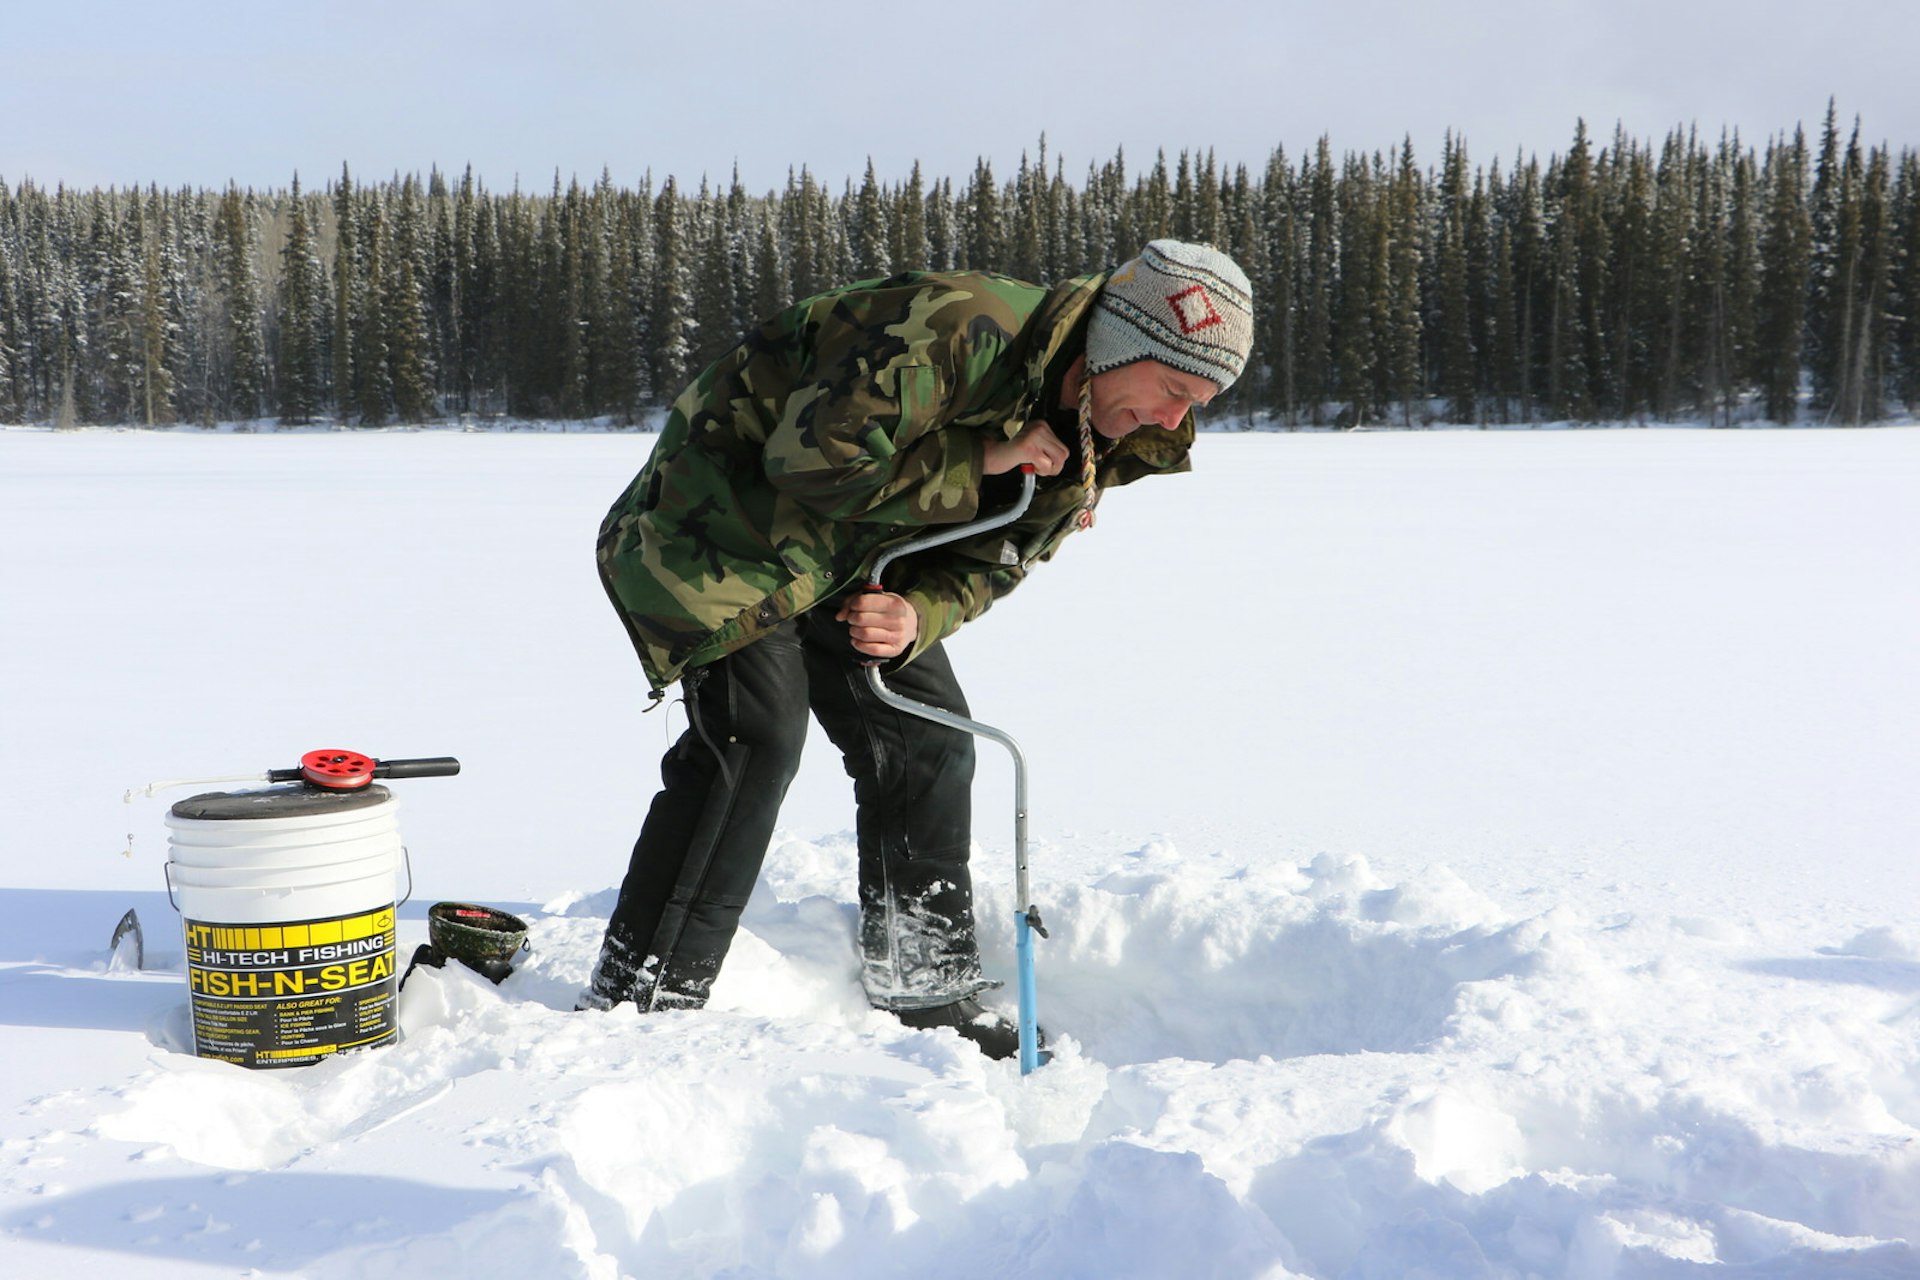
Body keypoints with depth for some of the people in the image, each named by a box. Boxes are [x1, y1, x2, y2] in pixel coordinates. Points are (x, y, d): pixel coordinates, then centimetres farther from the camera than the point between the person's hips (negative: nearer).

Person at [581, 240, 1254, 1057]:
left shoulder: (1081, 450, -3)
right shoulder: (959, 330, -32)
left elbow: (984, 561, 0)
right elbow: (813, 457, -34)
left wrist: (920, 615, -22)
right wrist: (982, 456, -28)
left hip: (850, 564, 8)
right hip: (724, 522, -8)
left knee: (928, 738, 5)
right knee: (754, 738, -19)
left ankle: (928, 991, 17)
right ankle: (638, 1000, -12)